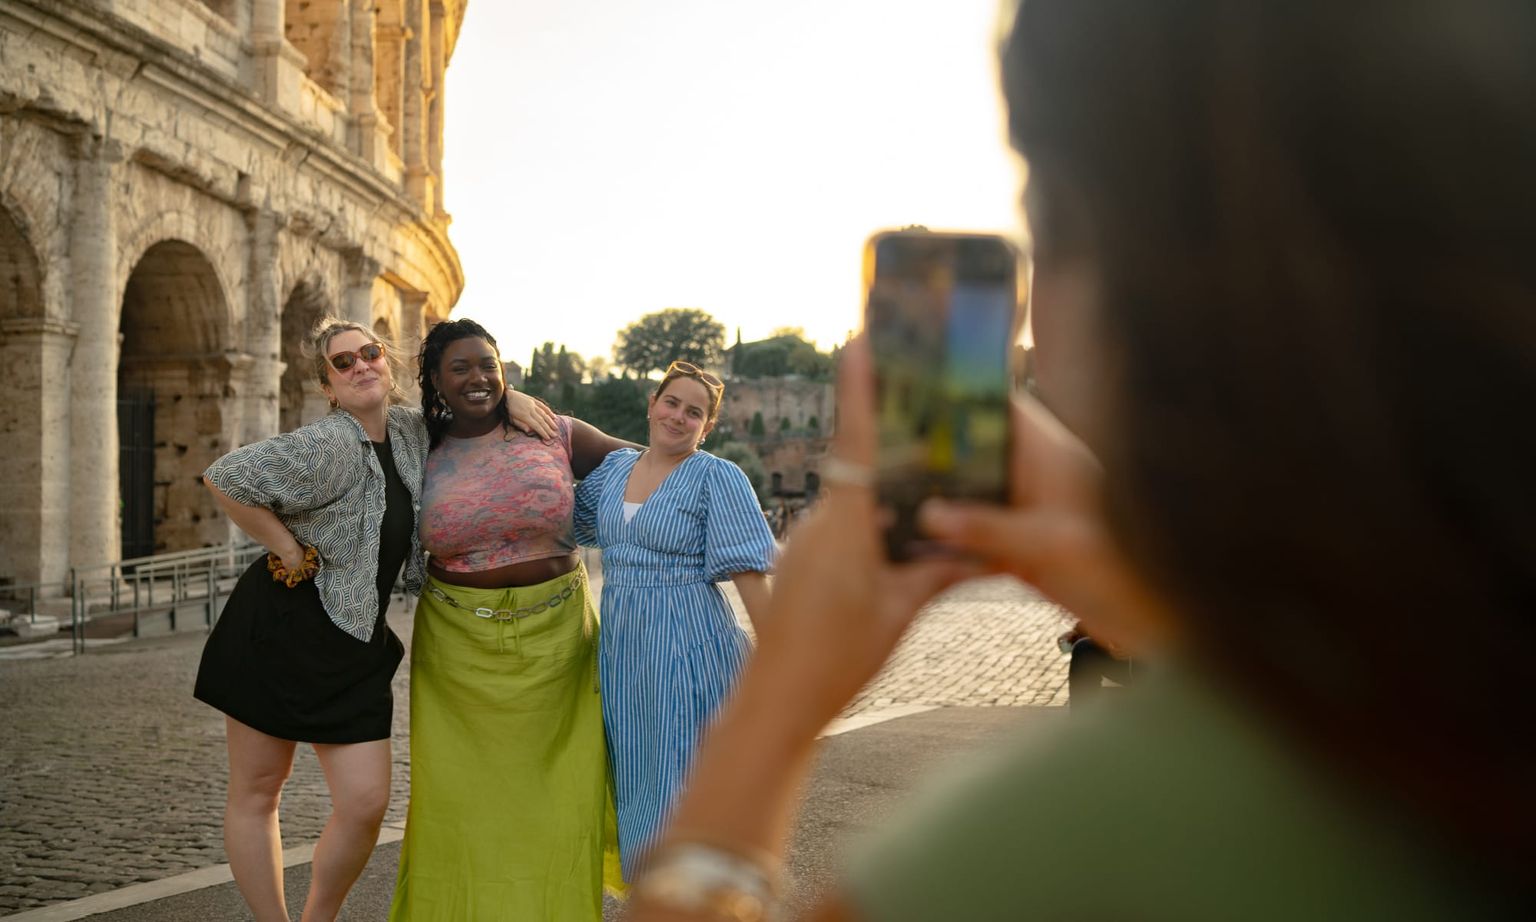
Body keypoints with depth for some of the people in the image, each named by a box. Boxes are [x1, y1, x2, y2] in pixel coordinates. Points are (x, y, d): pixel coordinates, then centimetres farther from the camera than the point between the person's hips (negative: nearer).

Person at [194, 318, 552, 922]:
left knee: (365, 804, 1)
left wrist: (510, 398, 2)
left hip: (357, 644, 6)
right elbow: (224, 478, -23)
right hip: (279, 629, -6)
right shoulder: (326, 446, -17)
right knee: (256, 793, 5)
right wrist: (289, 551, -15)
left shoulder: (413, 434, 5)